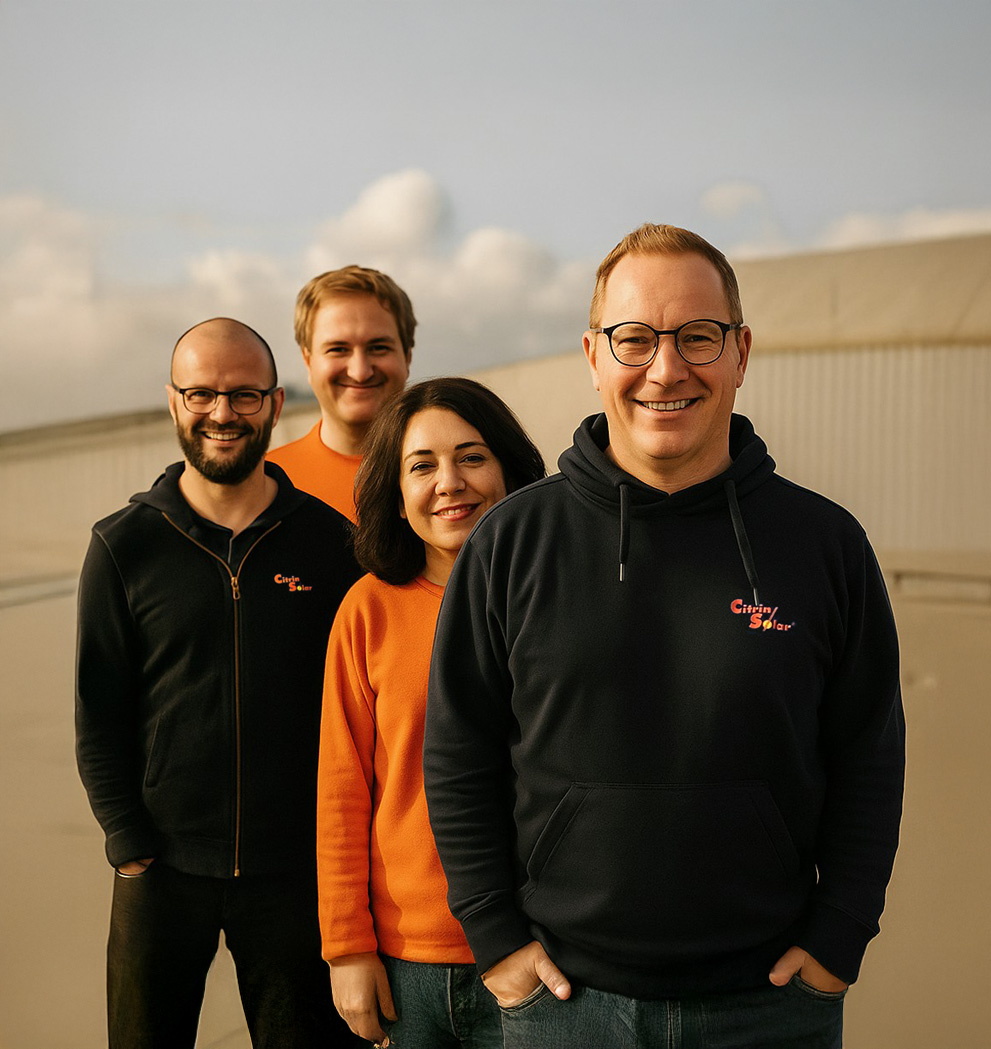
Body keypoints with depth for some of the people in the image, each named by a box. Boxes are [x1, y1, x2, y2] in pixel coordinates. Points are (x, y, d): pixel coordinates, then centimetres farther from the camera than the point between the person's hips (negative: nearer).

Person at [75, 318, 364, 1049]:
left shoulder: (331, 542, 0)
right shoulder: (124, 546, 0)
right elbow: (99, 719, 2)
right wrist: (130, 845, -5)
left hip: (297, 873, 0)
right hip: (163, 870, 0)